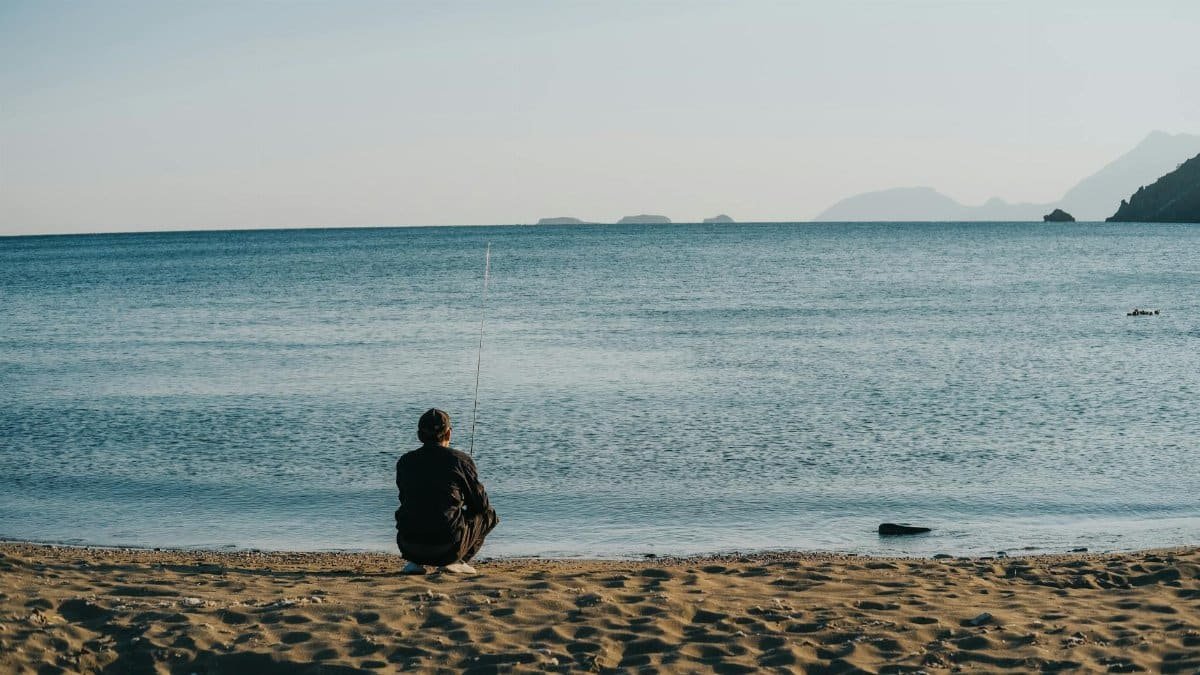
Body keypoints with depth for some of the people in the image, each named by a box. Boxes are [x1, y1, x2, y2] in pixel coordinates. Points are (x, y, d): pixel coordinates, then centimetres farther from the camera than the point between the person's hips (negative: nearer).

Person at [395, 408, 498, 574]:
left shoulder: (405, 461, 8)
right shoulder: (461, 460, -2)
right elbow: (481, 504, 5)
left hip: (408, 546, 4)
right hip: (448, 546, -4)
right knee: (488, 515, 20)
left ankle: (415, 561, 14)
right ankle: (454, 561, 7)